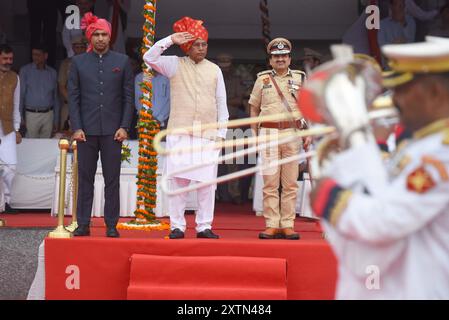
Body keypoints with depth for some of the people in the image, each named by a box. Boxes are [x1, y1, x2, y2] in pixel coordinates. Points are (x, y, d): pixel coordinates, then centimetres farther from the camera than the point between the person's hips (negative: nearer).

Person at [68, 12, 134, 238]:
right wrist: (76, 127, -5)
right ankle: (83, 224, 9)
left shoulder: (122, 61, 6)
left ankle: (111, 225, 7)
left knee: (112, 180, 2)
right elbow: (73, 98, 4)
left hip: (112, 130, 0)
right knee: (85, 178, 4)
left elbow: (128, 98, 4)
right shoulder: (78, 62, 7)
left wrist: (124, 127, -4)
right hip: (86, 130, 0)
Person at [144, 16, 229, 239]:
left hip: (207, 135, 1)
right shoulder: (175, 65, 7)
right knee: (179, 179, -3)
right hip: (180, 132, -1)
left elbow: (221, 103, 12)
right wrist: (170, 40, -14)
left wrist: (221, 133, 6)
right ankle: (177, 226, 3)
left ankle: (204, 227, 6)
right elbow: (149, 58, -7)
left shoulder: (214, 70, 11)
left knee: (207, 182, 0)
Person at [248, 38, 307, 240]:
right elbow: (254, 108, 14)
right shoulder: (262, 79, 11)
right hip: (268, 132, 0)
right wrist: (254, 135, 9)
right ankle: (271, 225, 0)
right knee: (270, 182, -3)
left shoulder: (299, 78, 11)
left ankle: (287, 225, 4)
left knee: (290, 183, 0)